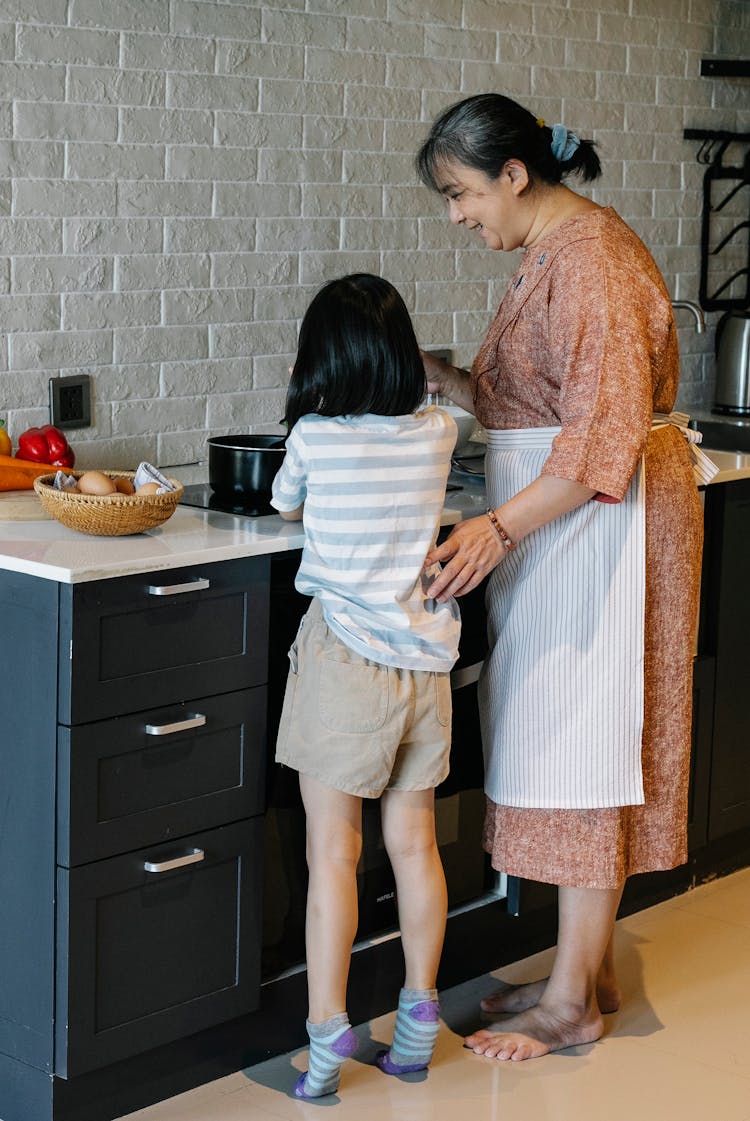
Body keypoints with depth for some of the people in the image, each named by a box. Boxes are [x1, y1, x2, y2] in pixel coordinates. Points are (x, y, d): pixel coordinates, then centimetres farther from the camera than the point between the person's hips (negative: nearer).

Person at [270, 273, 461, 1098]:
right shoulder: (436, 435, 0)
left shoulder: (313, 437, -9)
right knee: (413, 844, 13)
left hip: (345, 659, -4)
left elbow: (285, 508, 12)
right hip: (425, 658, 4)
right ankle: (419, 1021, 23)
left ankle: (328, 1034, 1)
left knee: (332, 852, 0)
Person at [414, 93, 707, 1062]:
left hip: (600, 521, -10)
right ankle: (588, 969, 24)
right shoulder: (551, 252, 15)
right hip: (557, 520, 10)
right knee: (561, 740, 13)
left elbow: (606, 434, -25)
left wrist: (500, 527, -28)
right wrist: (446, 381, 2)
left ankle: (571, 1004, 5)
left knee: (583, 741, -4)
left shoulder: (589, 258, -18)